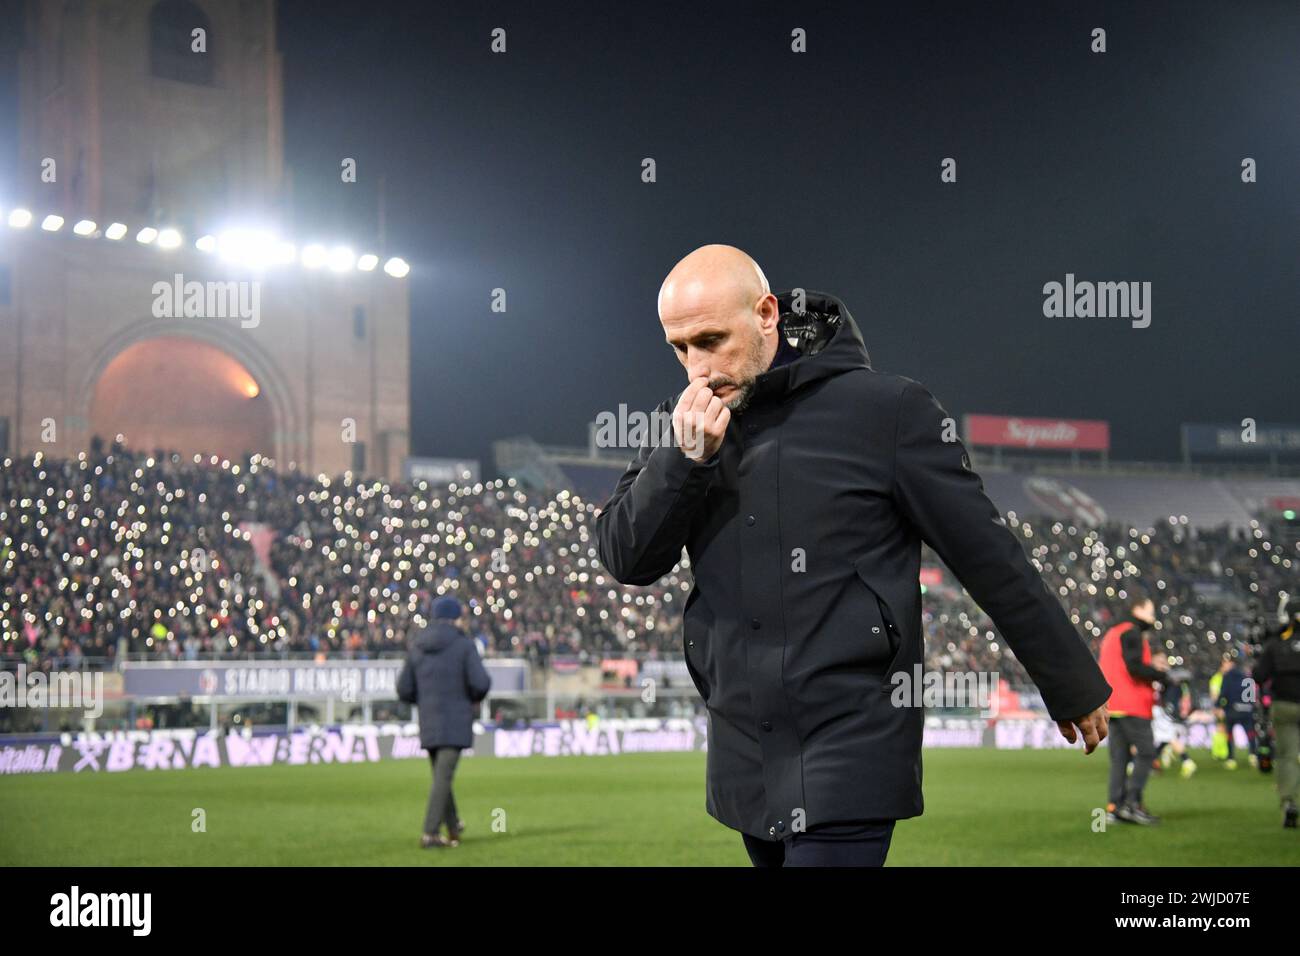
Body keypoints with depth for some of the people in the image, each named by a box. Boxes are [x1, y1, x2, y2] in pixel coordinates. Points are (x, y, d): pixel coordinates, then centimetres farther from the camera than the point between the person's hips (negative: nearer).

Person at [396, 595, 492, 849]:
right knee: (443, 778, -8)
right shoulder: (464, 645, -7)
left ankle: (454, 830, 26)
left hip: (429, 723, 5)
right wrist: (474, 697, 8)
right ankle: (430, 833, -15)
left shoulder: (417, 647, 6)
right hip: (456, 722, -5)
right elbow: (481, 683, -15)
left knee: (442, 775, 18)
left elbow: (404, 690, 5)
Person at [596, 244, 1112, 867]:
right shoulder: (683, 425, 6)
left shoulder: (886, 410, -9)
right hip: (743, 758, 6)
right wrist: (683, 459, -16)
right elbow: (623, 559, 1)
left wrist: (1072, 687, 2)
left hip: (854, 747, -5)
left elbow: (990, 558, -4)